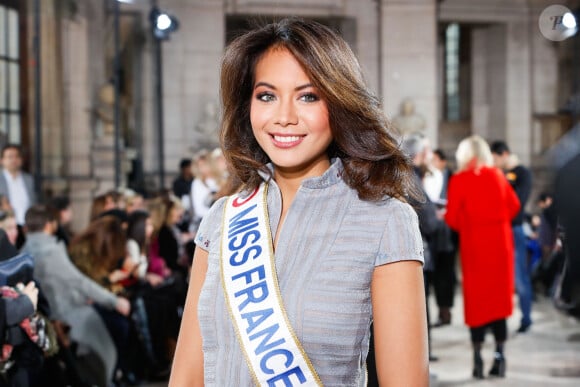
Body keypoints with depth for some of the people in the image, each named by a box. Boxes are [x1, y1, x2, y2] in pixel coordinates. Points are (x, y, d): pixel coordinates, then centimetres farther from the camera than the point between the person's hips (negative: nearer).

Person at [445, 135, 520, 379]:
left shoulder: (459, 180, -7)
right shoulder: (497, 176, 3)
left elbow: (452, 218, -8)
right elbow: (514, 205, 7)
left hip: (474, 243, -3)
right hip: (500, 242, 3)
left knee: (476, 298, 4)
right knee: (499, 297, 9)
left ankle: (478, 358, 2)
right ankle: (499, 355, 8)